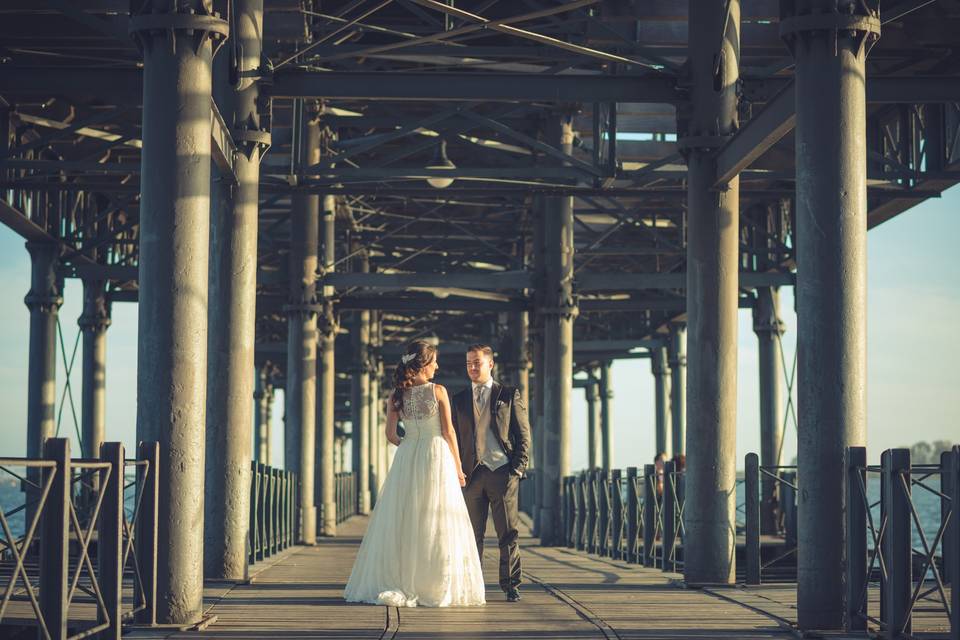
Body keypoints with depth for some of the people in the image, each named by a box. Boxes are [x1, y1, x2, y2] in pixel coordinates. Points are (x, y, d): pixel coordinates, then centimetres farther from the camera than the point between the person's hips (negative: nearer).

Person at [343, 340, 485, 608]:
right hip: (437, 456, -3)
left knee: (403, 523, 8)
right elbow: (448, 431, -5)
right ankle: (436, 587, 2)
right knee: (436, 524, 2)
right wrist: (458, 467, 3)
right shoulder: (438, 391, -6)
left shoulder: (398, 395, 2)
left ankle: (398, 583, 6)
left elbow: (390, 434, 3)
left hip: (407, 458, 3)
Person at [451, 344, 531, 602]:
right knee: (472, 535, 3)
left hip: (502, 472, -3)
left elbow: (523, 435, 4)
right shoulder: (460, 399, 14)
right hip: (472, 474, 3)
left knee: (508, 533, -1)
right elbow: (455, 438, 16)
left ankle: (511, 585, 4)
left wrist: (517, 470, -5)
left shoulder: (509, 395, 6)